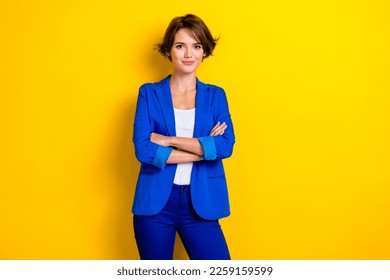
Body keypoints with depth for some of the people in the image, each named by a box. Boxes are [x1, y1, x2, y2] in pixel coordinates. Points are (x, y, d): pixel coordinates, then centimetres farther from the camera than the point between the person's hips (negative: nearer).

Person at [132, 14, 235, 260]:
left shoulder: (216, 96, 6)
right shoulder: (149, 93, 2)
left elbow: (226, 146, -9)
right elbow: (143, 149, -10)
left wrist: (169, 140, -12)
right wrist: (204, 149, -10)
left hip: (201, 203, 1)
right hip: (155, 202, 0)